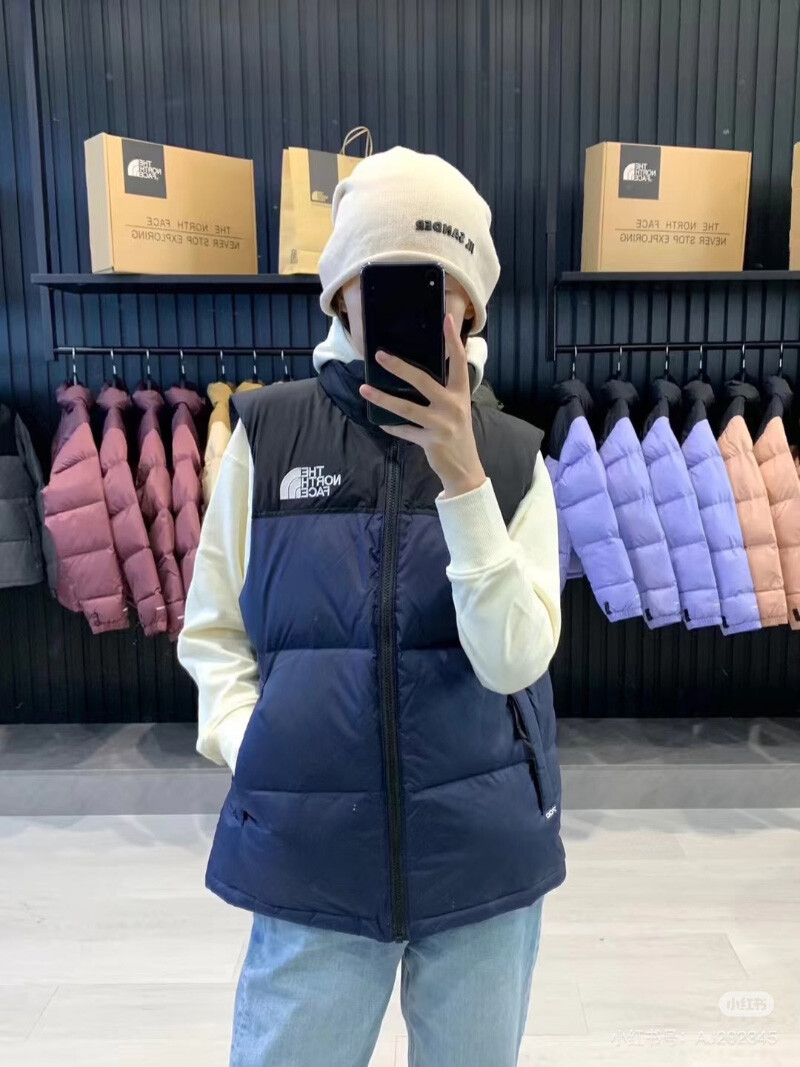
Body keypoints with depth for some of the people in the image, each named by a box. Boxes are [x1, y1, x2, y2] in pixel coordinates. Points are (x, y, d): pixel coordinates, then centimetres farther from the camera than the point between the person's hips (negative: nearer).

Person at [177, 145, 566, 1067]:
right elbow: (211, 632, 3)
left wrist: (461, 476, -22)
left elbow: (513, 661, -14)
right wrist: (249, 747, -11)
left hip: (484, 850, 1)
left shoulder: (511, 455, -3)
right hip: (312, 852, 0)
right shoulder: (268, 432, -4)